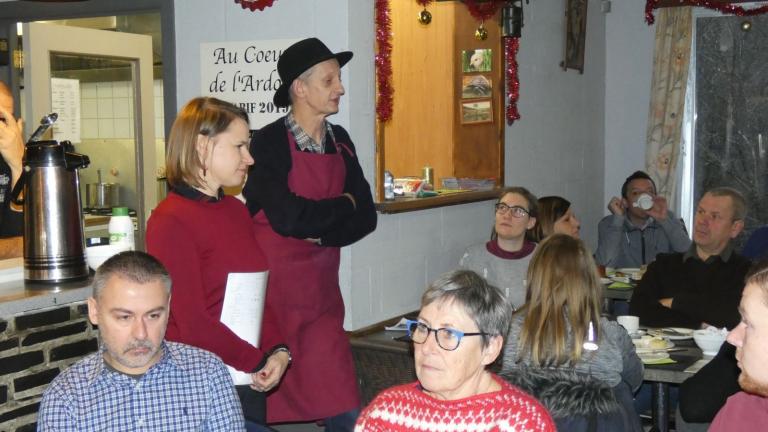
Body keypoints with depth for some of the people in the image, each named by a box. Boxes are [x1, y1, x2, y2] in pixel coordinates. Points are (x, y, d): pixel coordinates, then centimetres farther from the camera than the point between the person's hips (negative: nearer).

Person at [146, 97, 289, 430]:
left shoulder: (236, 211, 10)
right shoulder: (172, 221, -14)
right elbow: (193, 324, -18)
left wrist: (278, 351, -3)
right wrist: (261, 362, -10)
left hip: (249, 383, 7)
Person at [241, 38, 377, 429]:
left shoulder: (339, 141, 8)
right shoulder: (268, 143, -10)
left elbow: (365, 218, 6)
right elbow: (287, 218, -23)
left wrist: (320, 231, -11)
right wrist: (343, 205, -7)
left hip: (321, 293, 5)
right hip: (272, 291, -5)